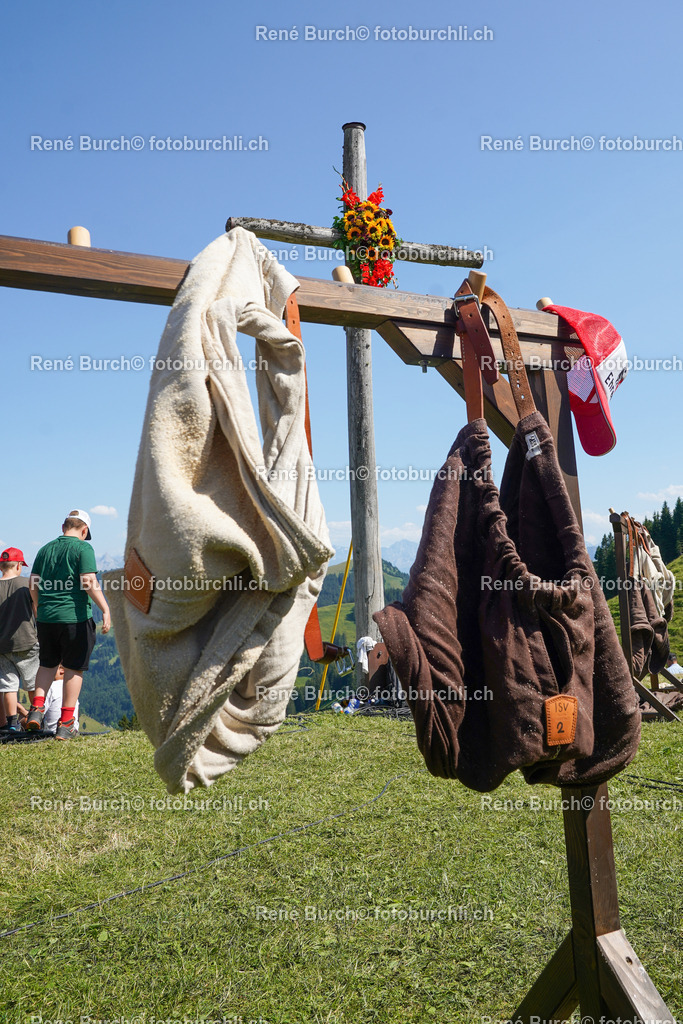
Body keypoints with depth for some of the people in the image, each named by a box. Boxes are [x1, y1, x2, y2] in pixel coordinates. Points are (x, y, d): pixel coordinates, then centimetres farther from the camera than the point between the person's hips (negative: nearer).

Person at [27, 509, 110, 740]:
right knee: (74, 668, 4)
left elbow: (33, 583, 14)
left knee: (47, 664, 22)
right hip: (75, 616, -5)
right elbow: (89, 582, -17)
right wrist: (105, 610, -16)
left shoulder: (46, 549, 11)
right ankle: (65, 724, 6)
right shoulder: (83, 548, -6)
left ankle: (36, 708, 9)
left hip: (46, 617, 5)